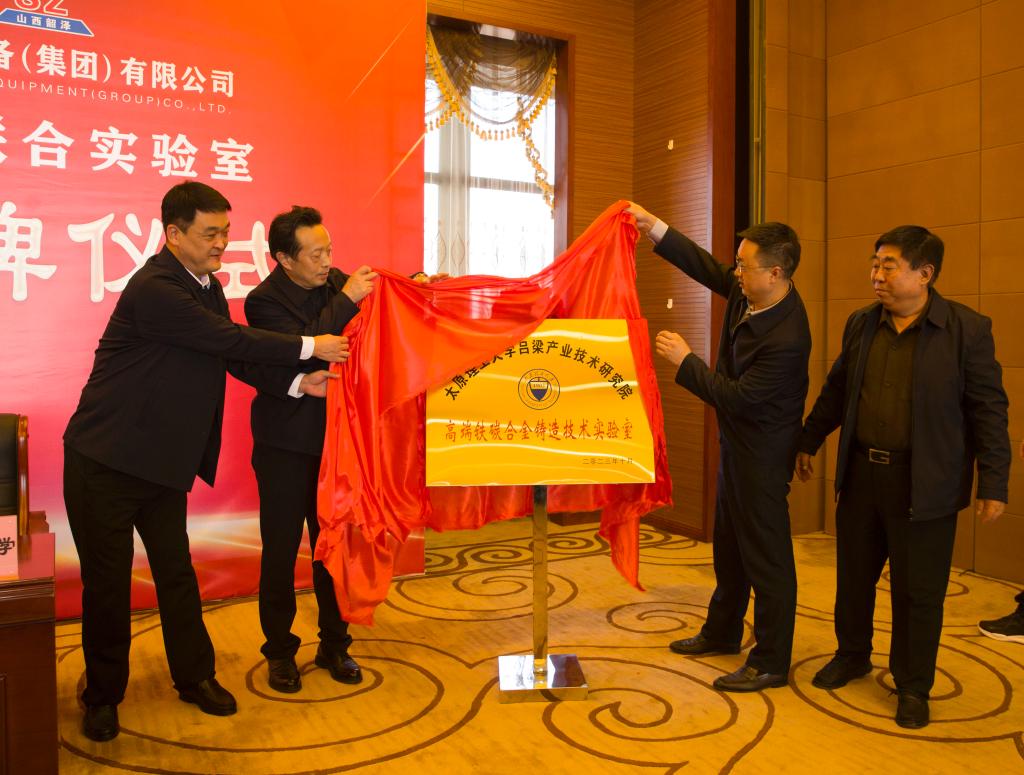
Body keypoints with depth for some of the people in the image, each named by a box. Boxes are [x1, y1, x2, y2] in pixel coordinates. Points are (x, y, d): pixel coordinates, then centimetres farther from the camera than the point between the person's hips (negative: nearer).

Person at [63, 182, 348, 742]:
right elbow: (231, 340, -25)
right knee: (107, 580, 6)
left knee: (176, 570, 14)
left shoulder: (206, 286, 7)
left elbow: (236, 356, 10)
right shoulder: (153, 289, -22)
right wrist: (311, 348, -18)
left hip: (164, 461, 7)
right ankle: (102, 696, 25)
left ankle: (194, 676, 28)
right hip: (107, 461, -7)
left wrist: (298, 381, -4)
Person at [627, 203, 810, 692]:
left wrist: (684, 361, -18)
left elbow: (738, 397, -25)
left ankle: (771, 662, 17)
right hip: (737, 441, 10)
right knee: (729, 543, 21)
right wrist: (654, 228, 2)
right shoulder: (748, 291, -5)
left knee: (766, 554, 2)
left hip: (762, 451, -10)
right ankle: (722, 632, 39)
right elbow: (705, 267, 9)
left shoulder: (786, 338, -30)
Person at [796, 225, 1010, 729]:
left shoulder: (967, 329, -9)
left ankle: (913, 686, 26)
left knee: (917, 592, 7)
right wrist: (809, 442, 19)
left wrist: (994, 484, -9)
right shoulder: (861, 324, 5)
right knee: (853, 575, 17)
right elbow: (836, 391, 14)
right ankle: (852, 655, 39)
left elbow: (989, 410, -8)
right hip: (861, 474, 5)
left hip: (924, 485, -4)